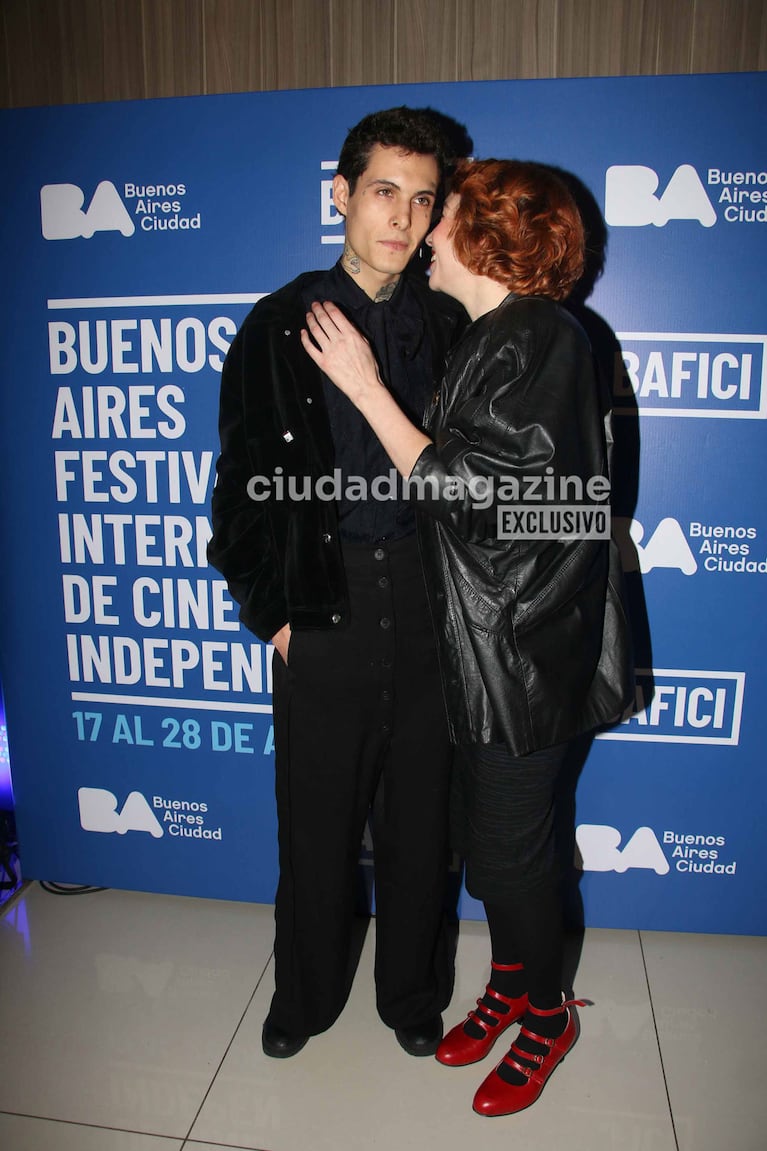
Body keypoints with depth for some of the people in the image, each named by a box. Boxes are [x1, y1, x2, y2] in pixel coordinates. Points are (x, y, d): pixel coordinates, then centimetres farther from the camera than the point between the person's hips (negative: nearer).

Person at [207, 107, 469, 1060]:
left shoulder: (449, 327, 6)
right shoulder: (282, 324, 1)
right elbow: (248, 476, 1)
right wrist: (271, 607, -3)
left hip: (426, 595, 2)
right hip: (322, 599, -1)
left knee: (420, 806, 12)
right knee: (317, 810, 12)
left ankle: (412, 992, 36)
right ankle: (306, 995, 37)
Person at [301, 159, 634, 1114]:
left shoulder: (540, 342, -17)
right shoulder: (492, 338, 12)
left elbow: (466, 494, -23)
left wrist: (365, 387, -18)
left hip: (525, 642, -9)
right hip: (480, 635, 9)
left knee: (509, 843, 7)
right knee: (483, 827, 20)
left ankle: (545, 1014, 33)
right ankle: (511, 981, 43)